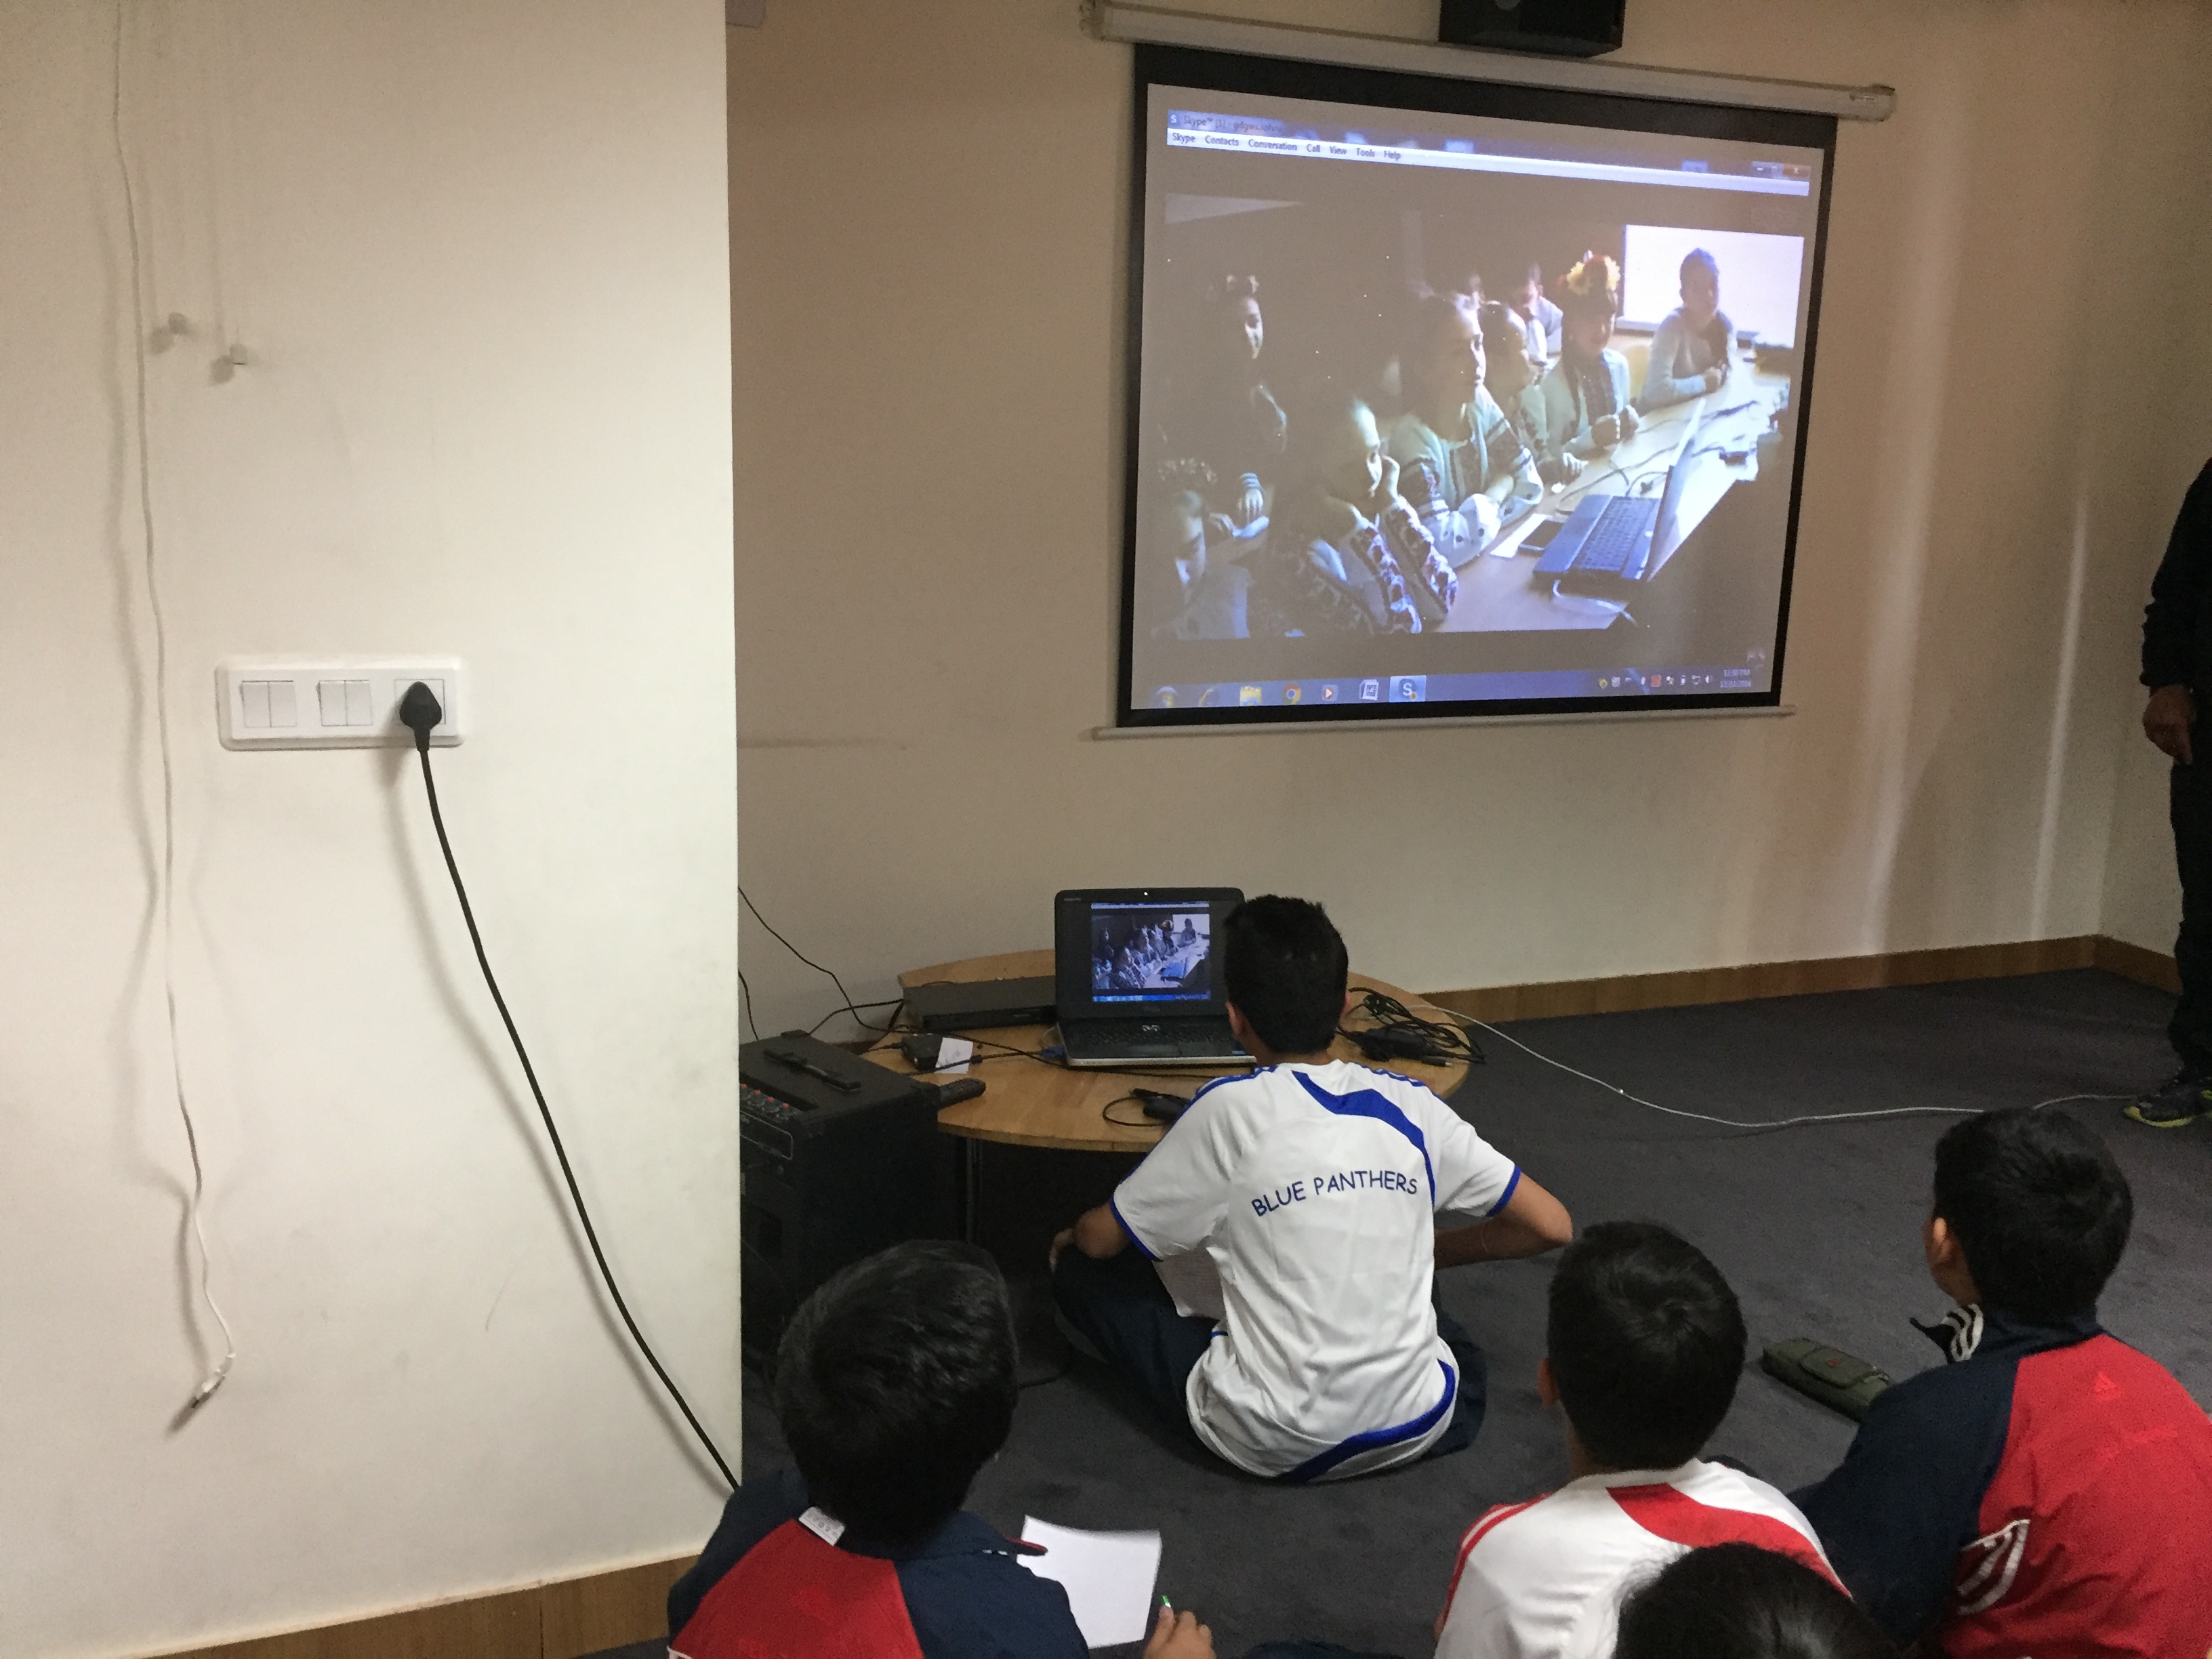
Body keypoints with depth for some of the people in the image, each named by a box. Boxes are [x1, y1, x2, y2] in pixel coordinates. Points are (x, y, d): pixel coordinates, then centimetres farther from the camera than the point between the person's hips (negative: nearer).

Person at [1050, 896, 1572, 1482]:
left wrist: (1072, 1237, 23)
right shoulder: (1409, 1105, -2)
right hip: (1418, 1430, 6)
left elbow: (1101, 1239, -1)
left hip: (1270, 1446, -6)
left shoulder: (1230, 1109, -11)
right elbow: (1551, 1225, 4)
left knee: (1083, 1274, 9)